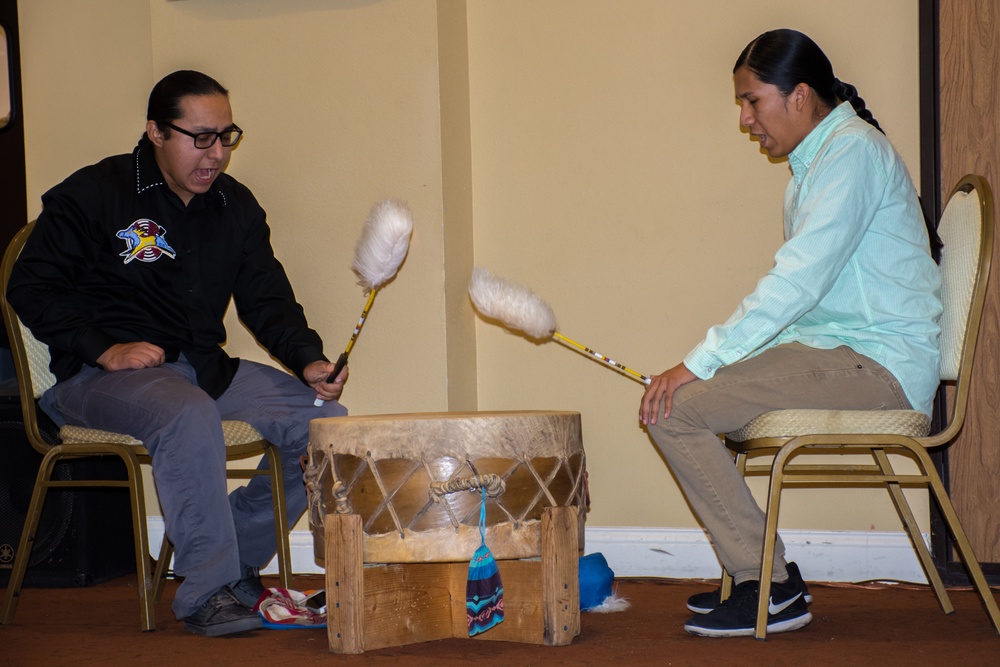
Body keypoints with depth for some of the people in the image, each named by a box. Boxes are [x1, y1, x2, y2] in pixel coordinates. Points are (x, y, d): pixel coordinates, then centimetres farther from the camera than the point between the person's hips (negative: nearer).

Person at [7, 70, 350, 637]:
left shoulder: (237, 207, 11)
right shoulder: (93, 195, -5)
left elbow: (267, 300, 9)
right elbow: (31, 287, -4)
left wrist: (308, 361, -11)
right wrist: (105, 350, -17)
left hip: (204, 367, 6)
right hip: (100, 375, -6)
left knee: (326, 419, -11)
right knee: (190, 416, -38)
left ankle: (237, 560, 1)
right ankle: (208, 591, -25)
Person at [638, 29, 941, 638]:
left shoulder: (852, 151, -13)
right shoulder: (816, 161, 20)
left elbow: (797, 283, -22)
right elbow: (803, 287, 19)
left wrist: (699, 363, -20)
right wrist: (703, 365, 9)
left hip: (880, 366, -11)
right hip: (843, 351, 11)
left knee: (675, 409, -18)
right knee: (681, 396, 11)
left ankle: (772, 588, -10)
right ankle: (759, 574, 12)